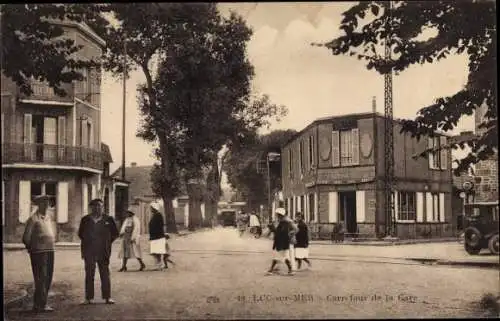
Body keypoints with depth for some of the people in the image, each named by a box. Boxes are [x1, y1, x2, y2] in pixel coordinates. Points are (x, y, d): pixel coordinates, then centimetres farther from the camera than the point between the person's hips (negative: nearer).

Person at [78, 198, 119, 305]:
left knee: (105, 274, 3)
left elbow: (115, 233, 9)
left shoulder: (108, 219, 2)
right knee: (89, 275, 3)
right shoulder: (85, 220, 5)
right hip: (89, 252, 1)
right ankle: (89, 298, 8)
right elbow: (81, 233, 15)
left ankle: (107, 297, 8)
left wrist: (107, 243, 5)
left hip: (103, 252, -1)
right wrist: (87, 243, 8)